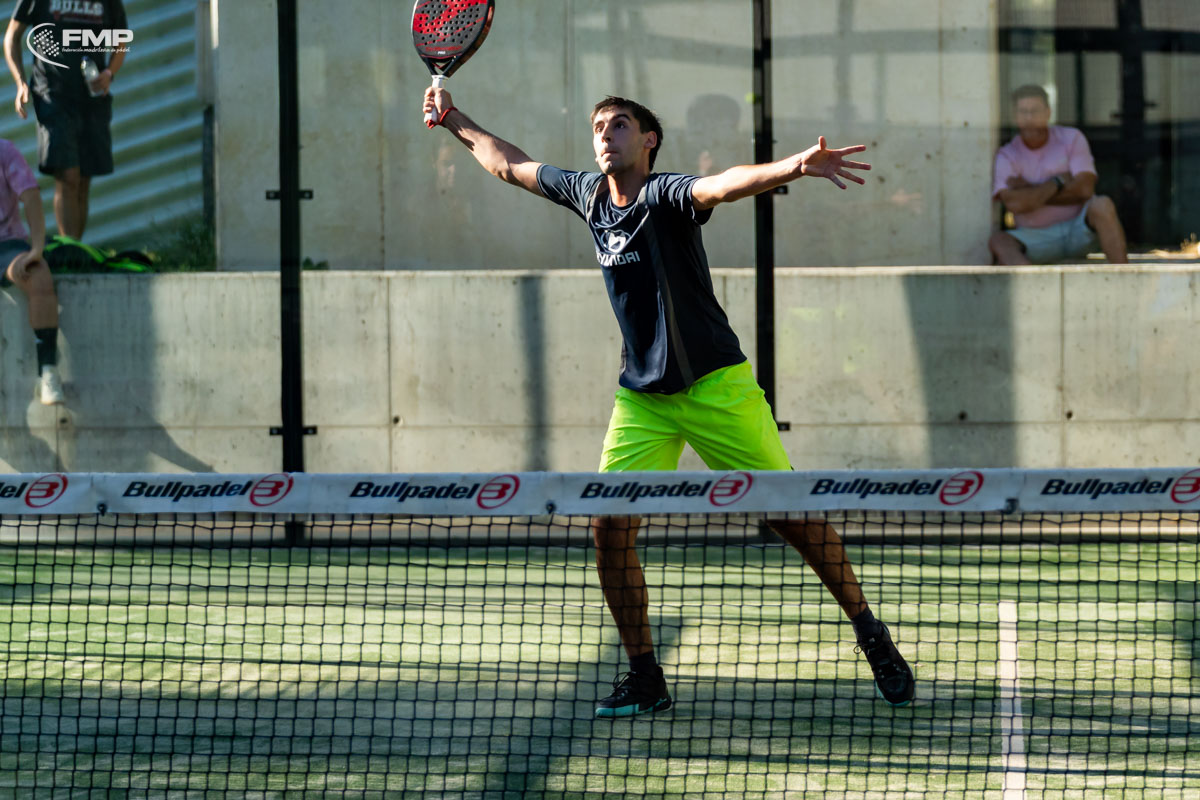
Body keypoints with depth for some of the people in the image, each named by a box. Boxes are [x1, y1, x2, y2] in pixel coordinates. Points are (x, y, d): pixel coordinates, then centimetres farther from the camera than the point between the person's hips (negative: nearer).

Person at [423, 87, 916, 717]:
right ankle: (644, 677, 4)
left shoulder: (666, 195, -14)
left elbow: (724, 186, -36)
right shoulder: (589, 194, 5)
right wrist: (453, 120, 30)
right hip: (642, 398, 5)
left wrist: (795, 167, -54)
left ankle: (870, 634, 12)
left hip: (715, 384, -5)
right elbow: (509, 163, 23)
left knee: (791, 514, -4)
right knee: (609, 527, -7)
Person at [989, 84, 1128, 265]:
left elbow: (1084, 189, -14)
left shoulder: (1072, 138, -2)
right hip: (1038, 239, 0)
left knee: (1103, 206, -31)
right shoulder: (1006, 157, -4)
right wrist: (1058, 181, -13)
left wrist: (1031, 191, -14)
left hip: (1079, 229, 0)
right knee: (998, 241, -29)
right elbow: (1016, 204, -21)